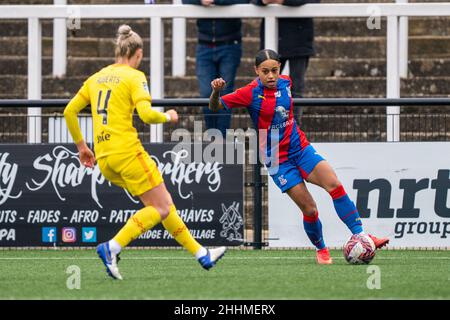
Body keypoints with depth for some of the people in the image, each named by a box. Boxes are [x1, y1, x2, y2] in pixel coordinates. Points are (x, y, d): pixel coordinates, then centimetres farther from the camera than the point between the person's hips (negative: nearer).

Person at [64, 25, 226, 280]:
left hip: (104, 158, 8)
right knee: (160, 208, -3)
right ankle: (113, 247, -17)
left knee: (164, 203, 14)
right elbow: (146, 114, -18)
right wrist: (168, 117, 2)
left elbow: (69, 111, 17)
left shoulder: (97, 78, 16)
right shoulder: (134, 77, -5)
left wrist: (81, 146, 26)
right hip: (127, 151, -8)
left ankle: (201, 254, 18)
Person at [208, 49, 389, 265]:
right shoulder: (251, 93, -14)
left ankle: (360, 235, -13)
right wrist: (216, 91, -32)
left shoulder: (285, 83, 1)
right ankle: (321, 250, 16)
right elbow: (215, 107, -14)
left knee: (335, 185, -15)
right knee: (309, 209, -8)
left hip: (300, 148, 4)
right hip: (278, 161, -4)